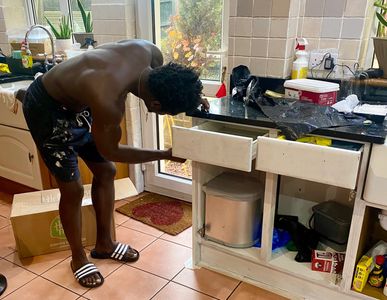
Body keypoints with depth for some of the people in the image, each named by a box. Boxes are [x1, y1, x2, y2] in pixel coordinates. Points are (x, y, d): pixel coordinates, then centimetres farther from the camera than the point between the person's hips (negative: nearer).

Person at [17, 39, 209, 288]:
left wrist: (188, 97, -11)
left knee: (105, 172, 11)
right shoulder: (109, 102, -42)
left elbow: (163, 86, 4)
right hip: (46, 108, -8)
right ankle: (78, 257, 24)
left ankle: (104, 244, 30)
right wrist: (166, 155, -18)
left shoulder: (152, 53, -22)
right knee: (73, 189, -2)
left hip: (77, 101, 8)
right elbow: (110, 151, -22)